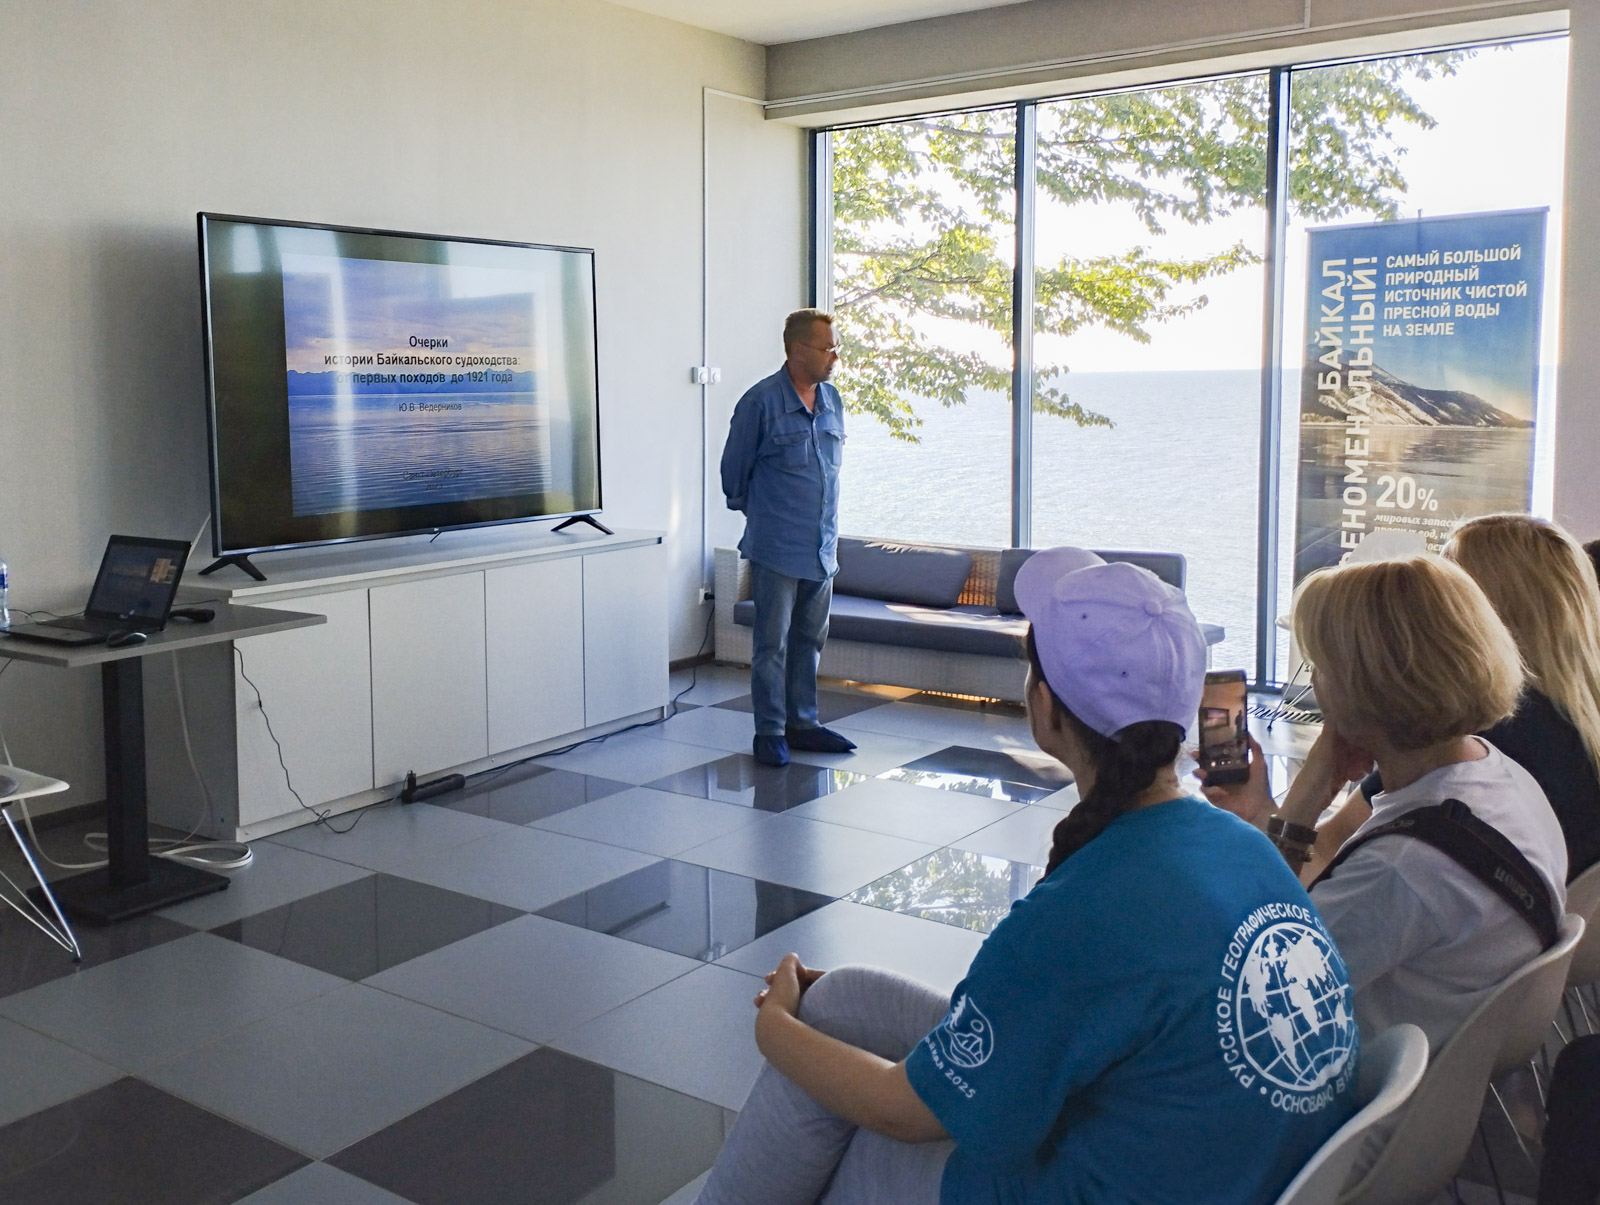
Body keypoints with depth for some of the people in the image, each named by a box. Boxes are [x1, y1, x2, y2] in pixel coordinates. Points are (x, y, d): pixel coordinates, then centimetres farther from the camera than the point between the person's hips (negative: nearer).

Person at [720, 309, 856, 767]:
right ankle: (769, 732, 9)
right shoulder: (760, 401, -11)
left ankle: (802, 724, 24)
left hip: (822, 546, 6)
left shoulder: (831, 399, 9)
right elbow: (734, 467, 0)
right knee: (772, 643, 0)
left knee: (809, 639, 13)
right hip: (777, 547, -6)